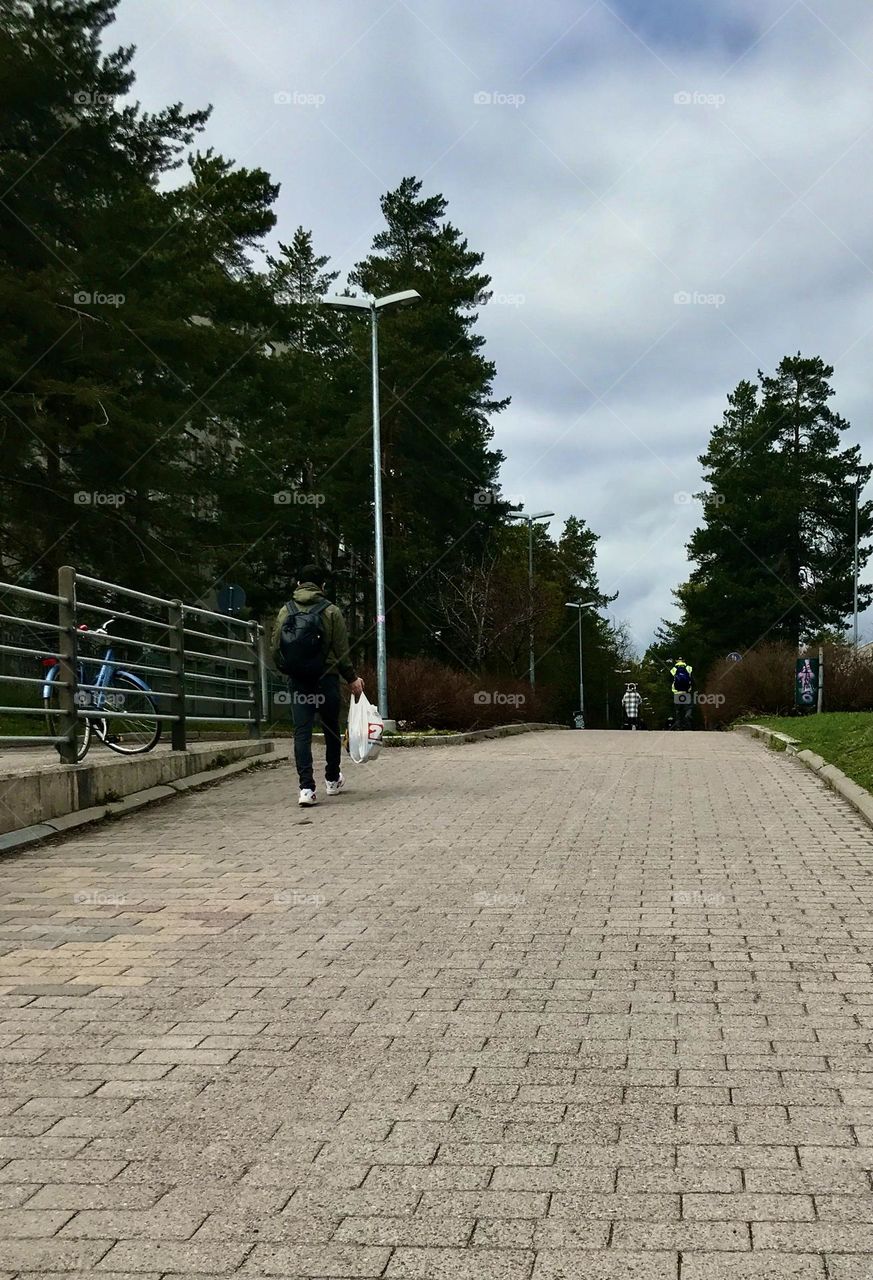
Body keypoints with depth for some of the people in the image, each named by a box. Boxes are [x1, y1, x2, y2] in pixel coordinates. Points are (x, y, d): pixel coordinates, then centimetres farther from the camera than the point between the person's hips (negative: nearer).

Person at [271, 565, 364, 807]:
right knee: (331, 729, 16)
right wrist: (352, 678, 6)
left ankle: (306, 787, -14)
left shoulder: (285, 612, 5)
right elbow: (342, 651, -5)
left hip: (297, 682, 1)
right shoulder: (331, 611, -3)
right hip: (326, 679, -1)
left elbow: (276, 651, 6)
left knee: (301, 732, -2)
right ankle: (332, 780, 28)